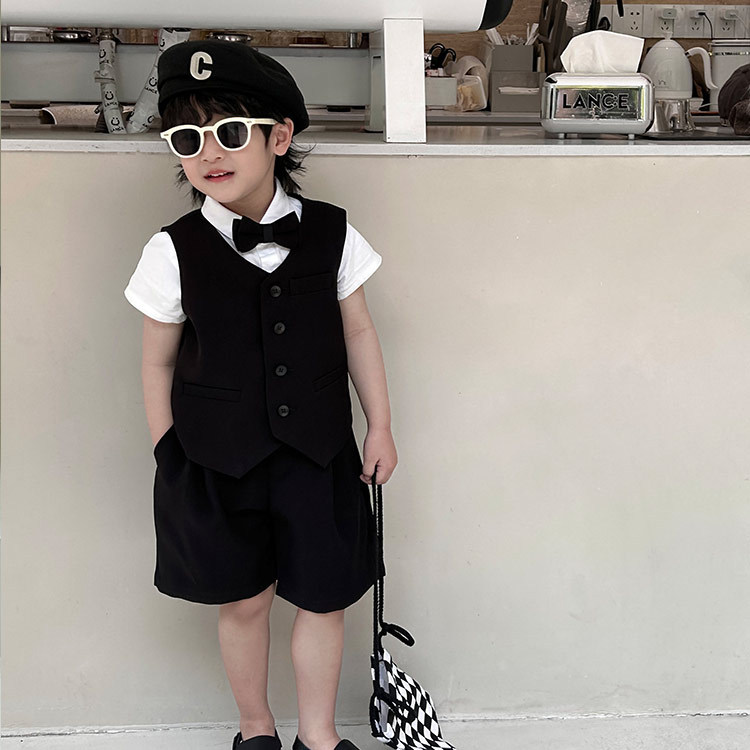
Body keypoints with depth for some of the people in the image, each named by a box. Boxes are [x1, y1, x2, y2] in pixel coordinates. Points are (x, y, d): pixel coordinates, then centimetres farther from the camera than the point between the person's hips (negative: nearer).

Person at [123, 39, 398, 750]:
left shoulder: (331, 232, -5)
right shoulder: (175, 250, -8)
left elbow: (358, 334, 4)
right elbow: (159, 363, 0)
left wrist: (379, 427, 6)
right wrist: (169, 461, 3)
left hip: (317, 451, 1)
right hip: (215, 457, -1)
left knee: (324, 598, 9)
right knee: (244, 600, 13)